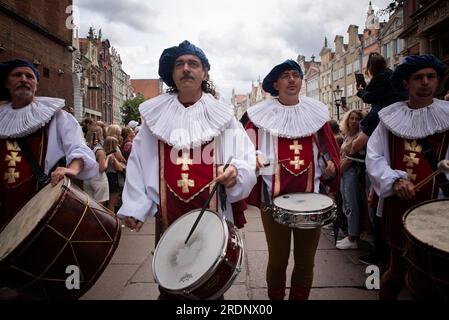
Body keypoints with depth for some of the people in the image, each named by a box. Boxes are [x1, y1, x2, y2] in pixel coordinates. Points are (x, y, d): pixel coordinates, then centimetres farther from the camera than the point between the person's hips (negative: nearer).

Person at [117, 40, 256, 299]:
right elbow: (139, 163, 4)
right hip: (168, 216, 1)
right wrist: (134, 207, 0)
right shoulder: (155, 114, 5)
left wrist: (235, 171, -26)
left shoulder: (221, 114, 1)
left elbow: (248, 160, -4)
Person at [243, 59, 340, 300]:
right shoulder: (262, 114, 2)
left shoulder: (316, 112, 10)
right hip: (274, 197, -2)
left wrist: (332, 165, -7)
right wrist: (255, 157, -25)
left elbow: (329, 149, 12)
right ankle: (275, 299, 32)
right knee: (278, 259, 9)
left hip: (310, 197, 3)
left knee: (306, 260, 13)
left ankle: (300, 297, 34)